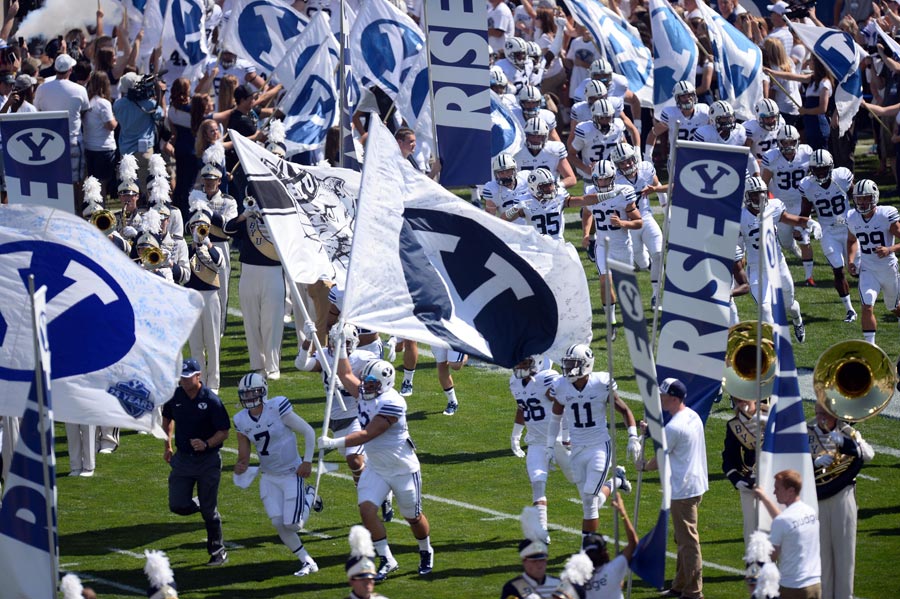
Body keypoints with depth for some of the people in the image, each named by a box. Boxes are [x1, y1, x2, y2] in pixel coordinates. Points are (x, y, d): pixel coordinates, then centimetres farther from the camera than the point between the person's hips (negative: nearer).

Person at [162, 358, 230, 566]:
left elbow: (224, 432, -12)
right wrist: (168, 446, 17)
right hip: (182, 459, 4)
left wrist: (206, 444, -28)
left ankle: (218, 551, 16)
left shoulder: (211, 400, -15)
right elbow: (167, 419, 20)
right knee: (178, 506, -3)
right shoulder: (175, 397, -1)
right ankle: (203, 505, 30)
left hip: (208, 460, -4)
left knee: (209, 509, 1)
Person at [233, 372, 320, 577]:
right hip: (269, 477, 5)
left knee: (292, 525, -9)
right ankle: (307, 562, 13)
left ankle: (309, 497, 22)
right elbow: (244, 455, 2)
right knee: (279, 524, -3)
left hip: (292, 474, -5)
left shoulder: (277, 409, -20)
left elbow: (308, 432, -12)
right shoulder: (242, 420, -3)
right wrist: (241, 466, -21)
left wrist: (307, 461, -15)